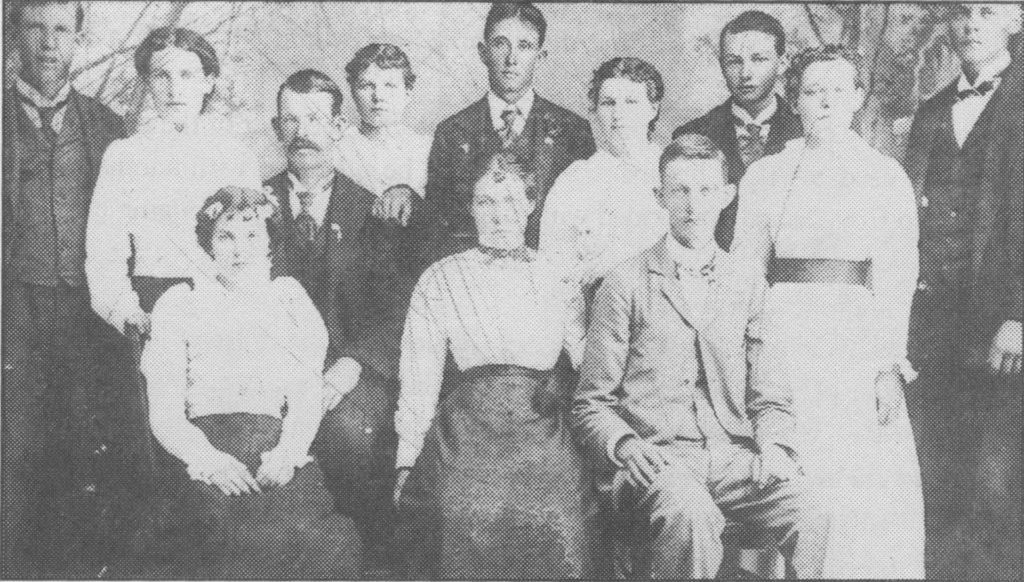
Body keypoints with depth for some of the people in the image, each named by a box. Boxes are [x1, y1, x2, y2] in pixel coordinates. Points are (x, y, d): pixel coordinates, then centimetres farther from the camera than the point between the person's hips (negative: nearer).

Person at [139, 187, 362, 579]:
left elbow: (308, 395, 12)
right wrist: (209, 459, -15)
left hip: (282, 454, 2)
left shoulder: (290, 299, 25)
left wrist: (286, 452, -10)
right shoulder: (180, 303, 18)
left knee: (332, 540, -32)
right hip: (206, 444, -2)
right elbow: (164, 412, 7)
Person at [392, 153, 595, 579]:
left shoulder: (559, 277, 17)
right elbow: (420, 379, 11)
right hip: (472, 433, -1)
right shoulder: (440, 281, 14)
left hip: (547, 430, 1)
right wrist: (406, 461, 4)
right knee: (473, 534, -23)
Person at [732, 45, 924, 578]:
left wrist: (891, 365, -8)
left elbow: (895, 276, 1)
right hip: (783, 336, 1)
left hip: (858, 337, -1)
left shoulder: (886, 175, 7)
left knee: (864, 490, -2)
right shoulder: (763, 176, 10)